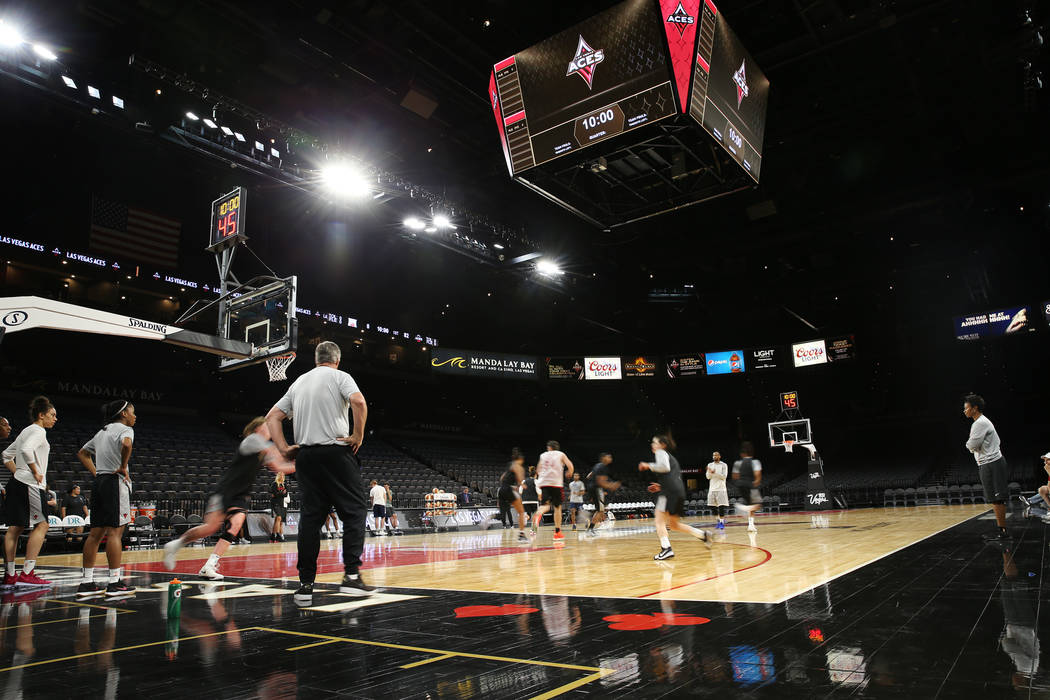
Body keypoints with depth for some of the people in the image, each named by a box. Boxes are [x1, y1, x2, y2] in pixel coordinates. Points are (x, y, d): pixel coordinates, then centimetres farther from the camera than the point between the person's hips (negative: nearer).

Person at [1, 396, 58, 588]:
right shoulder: (38, 431, -9)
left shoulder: (26, 431, 21)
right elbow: (27, 450, -27)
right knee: (42, 525, -7)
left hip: (16, 484, 10)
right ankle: (27, 574, -10)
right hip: (30, 485, -10)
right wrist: (36, 472, -17)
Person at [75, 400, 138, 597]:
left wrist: (96, 473, 21)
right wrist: (123, 467, -15)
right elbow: (126, 444, -29)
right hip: (116, 482, -9)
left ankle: (86, 582, 13)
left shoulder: (103, 431, 21)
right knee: (115, 531, -7)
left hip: (100, 483, 9)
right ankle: (114, 582, -5)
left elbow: (82, 453, 30)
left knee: (96, 533, 9)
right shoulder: (124, 429, -6)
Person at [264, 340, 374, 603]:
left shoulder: (299, 382, 19)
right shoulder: (340, 376, 2)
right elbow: (358, 401, -18)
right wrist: (358, 435, -9)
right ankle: (352, 576, -6)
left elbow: (272, 417, 17)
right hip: (336, 453, -5)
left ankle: (306, 585, 7)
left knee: (310, 518, 7)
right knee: (355, 511, 1)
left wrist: (283, 448, 11)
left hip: (306, 456, 5)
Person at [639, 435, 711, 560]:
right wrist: (661, 486, 29)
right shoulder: (671, 457, 29)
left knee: (660, 521, -6)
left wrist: (649, 466, -8)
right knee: (674, 524, 18)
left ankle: (666, 549, -18)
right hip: (679, 490, 9)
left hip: (669, 491, -9)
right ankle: (703, 535, 14)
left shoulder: (661, 452, 2)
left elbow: (665, 467, -18)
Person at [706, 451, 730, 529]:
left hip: (721, 488, -4)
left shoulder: (724, 465, -1)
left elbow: (724, 476, -10)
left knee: (721, 507, -7)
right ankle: (720, 520, 16)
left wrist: (715, 473, -20)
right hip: (712, 488, 4)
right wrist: (710, 472, -15)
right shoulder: (710, 465, 11)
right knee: (715, 507, 4)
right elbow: (708, 477, 6)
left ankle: (722, 522, -3)